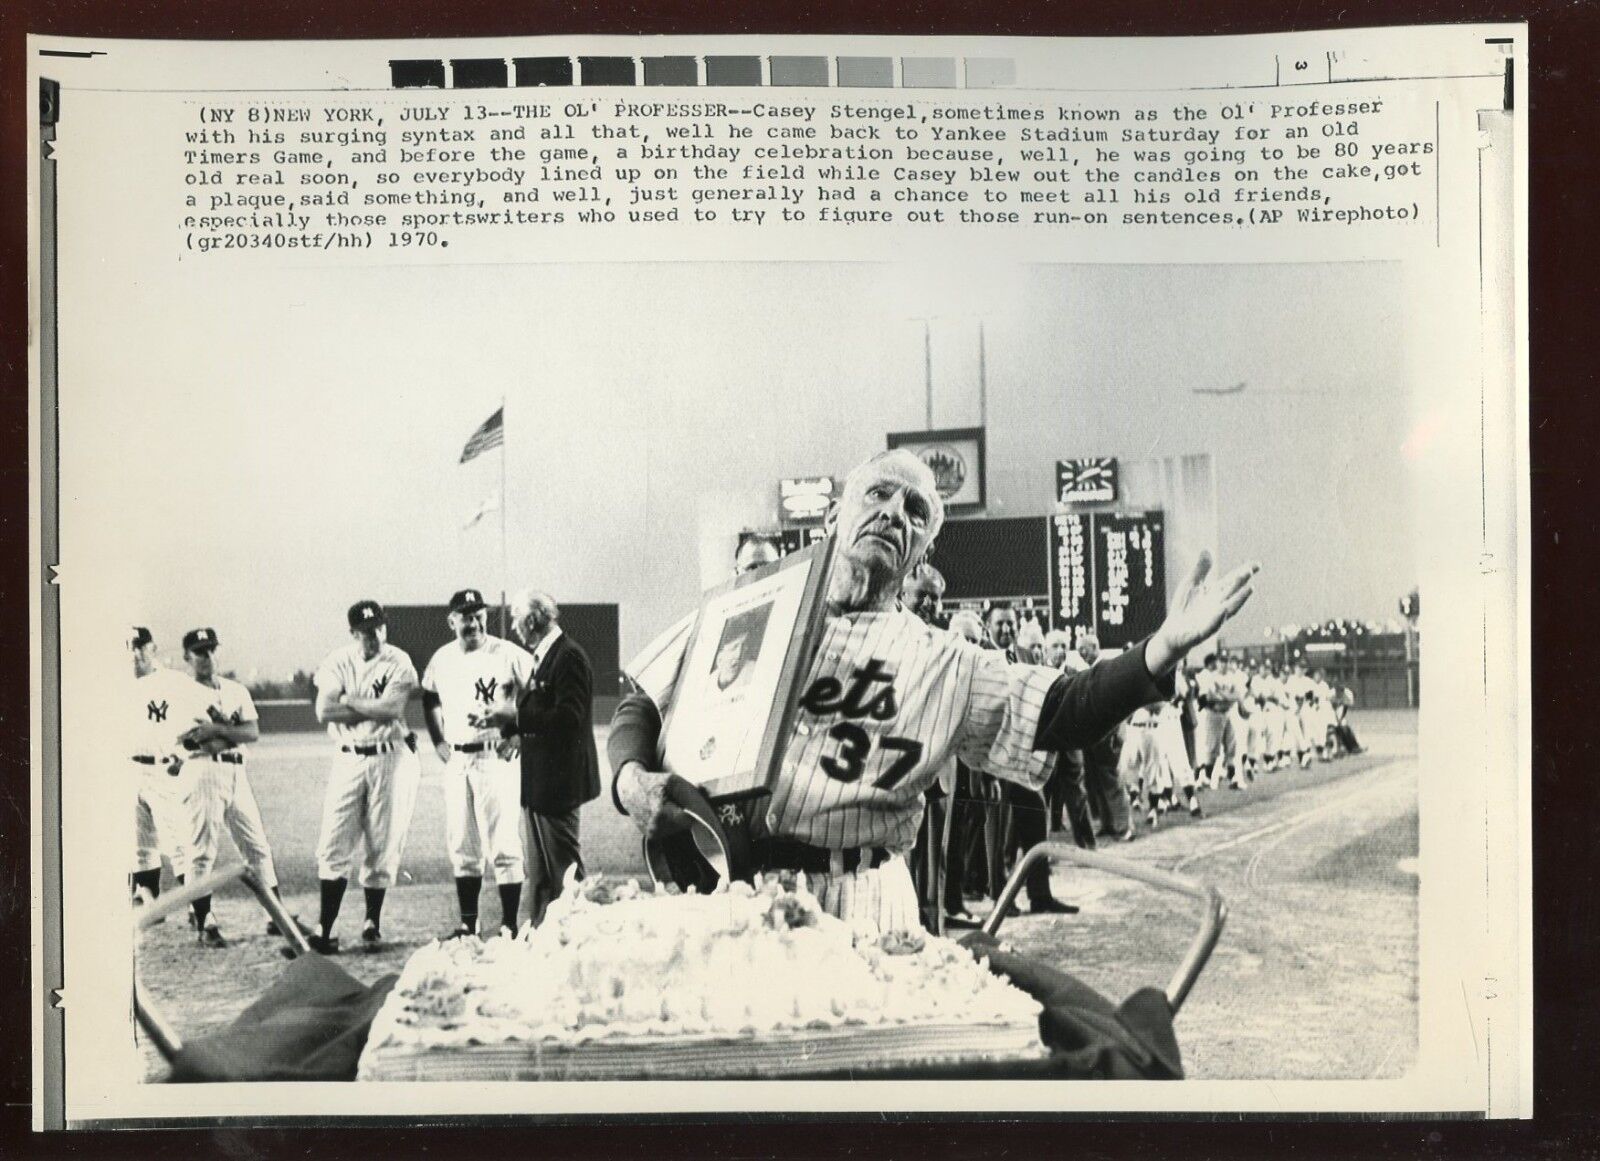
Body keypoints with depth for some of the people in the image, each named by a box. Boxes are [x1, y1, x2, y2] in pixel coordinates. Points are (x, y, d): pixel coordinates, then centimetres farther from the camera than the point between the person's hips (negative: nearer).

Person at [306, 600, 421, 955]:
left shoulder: (398, 663, -2)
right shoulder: (337, 662, 2)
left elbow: (393, 709, -17)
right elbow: (324, 711, -11)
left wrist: (350, 701, -9)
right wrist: (375, 709, -13)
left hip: (391, 760, -1)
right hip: (348, 760, 1)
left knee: (383, 846, 4)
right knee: (334, 847, -3)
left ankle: (372, 922, 17)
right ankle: (324, 927, 0)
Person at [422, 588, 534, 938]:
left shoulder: (508, 655, -8)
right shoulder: (441, 659, 8)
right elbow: (430, 699, 24)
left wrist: (517, 736, -10)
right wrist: (438, 742, 14)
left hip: (496, 757, -5)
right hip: (456, 760, 6)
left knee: (503, 843, -6)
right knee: (461, 845, 10)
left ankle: (509, 924, -1)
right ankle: (467, 922, 19)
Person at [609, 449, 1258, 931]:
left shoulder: (946, 666, 6)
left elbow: (1059, 711, -4)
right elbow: (642, 703, 11)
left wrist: (1164, 649, -19)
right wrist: (630, 777, -11)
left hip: (859, 904, 0)